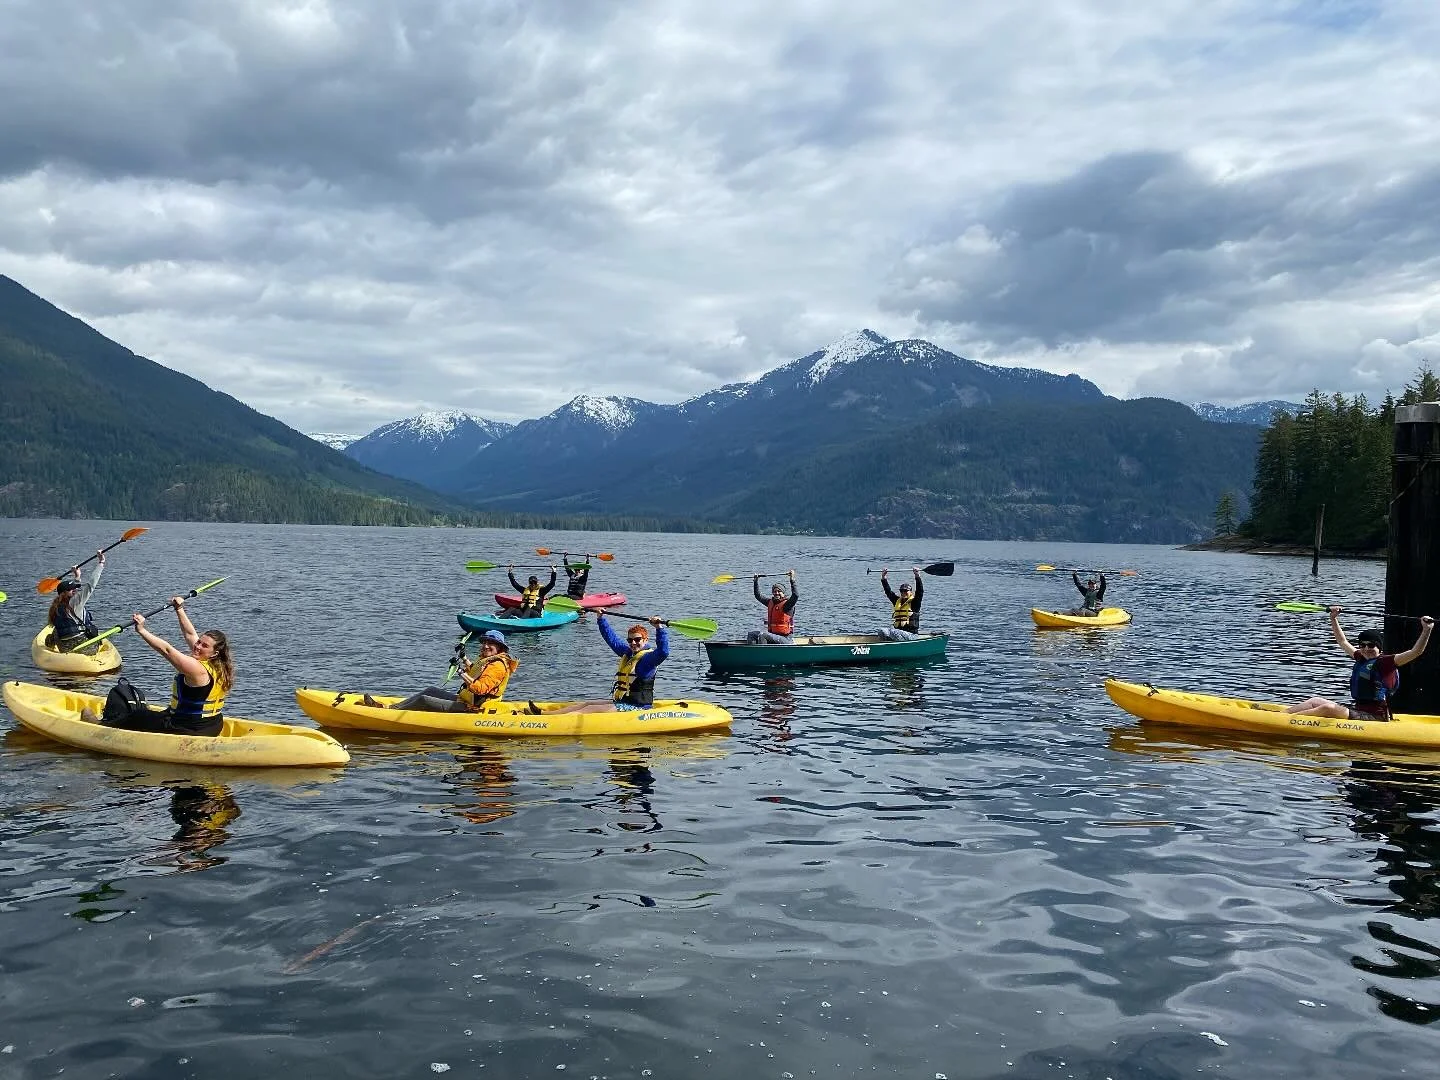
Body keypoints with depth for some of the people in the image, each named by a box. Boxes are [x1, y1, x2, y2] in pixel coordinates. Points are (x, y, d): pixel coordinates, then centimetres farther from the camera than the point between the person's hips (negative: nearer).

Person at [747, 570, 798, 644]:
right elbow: (758, 596, 23)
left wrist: (792, 580, -31)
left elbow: (796, 595, -29)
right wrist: (756, 581, 18)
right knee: (751, 635, 2)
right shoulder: (770, 602, 12)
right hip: (772, 635, 8)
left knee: (762, 635, -27)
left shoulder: (787, 604, -10)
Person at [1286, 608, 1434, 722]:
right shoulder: (1361, 658, 14)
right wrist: (1334, 619, 28)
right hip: (1357, 710, 9)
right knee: (1315, 701, 3)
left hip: (1375, 717, -9)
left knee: (1328, 708, -28)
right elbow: (1343, 642, 28)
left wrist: (1426, 630, -29)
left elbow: (1415, 652, -18)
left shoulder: (1386, 662, -8)